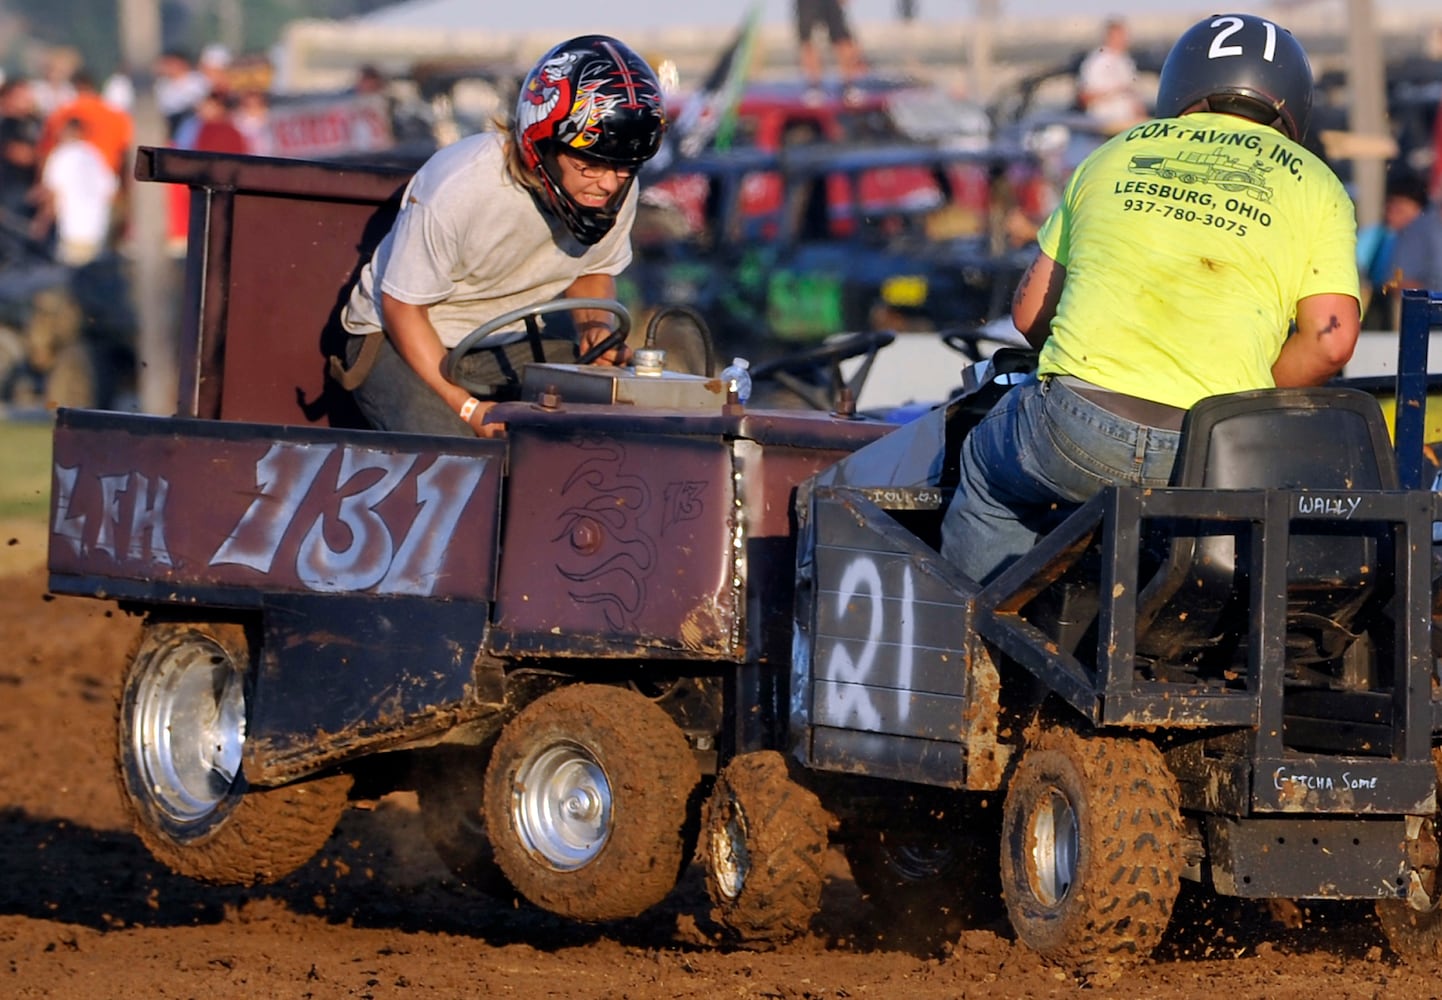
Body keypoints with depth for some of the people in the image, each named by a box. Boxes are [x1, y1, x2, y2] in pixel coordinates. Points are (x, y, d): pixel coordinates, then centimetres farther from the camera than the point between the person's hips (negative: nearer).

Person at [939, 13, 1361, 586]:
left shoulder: (1114, 157, 20)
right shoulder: (1313, 184, 13)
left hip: (1077, 430, 1)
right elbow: (1330, 342, 0)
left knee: (989, 474, 31)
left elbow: (1029, 312, 23)